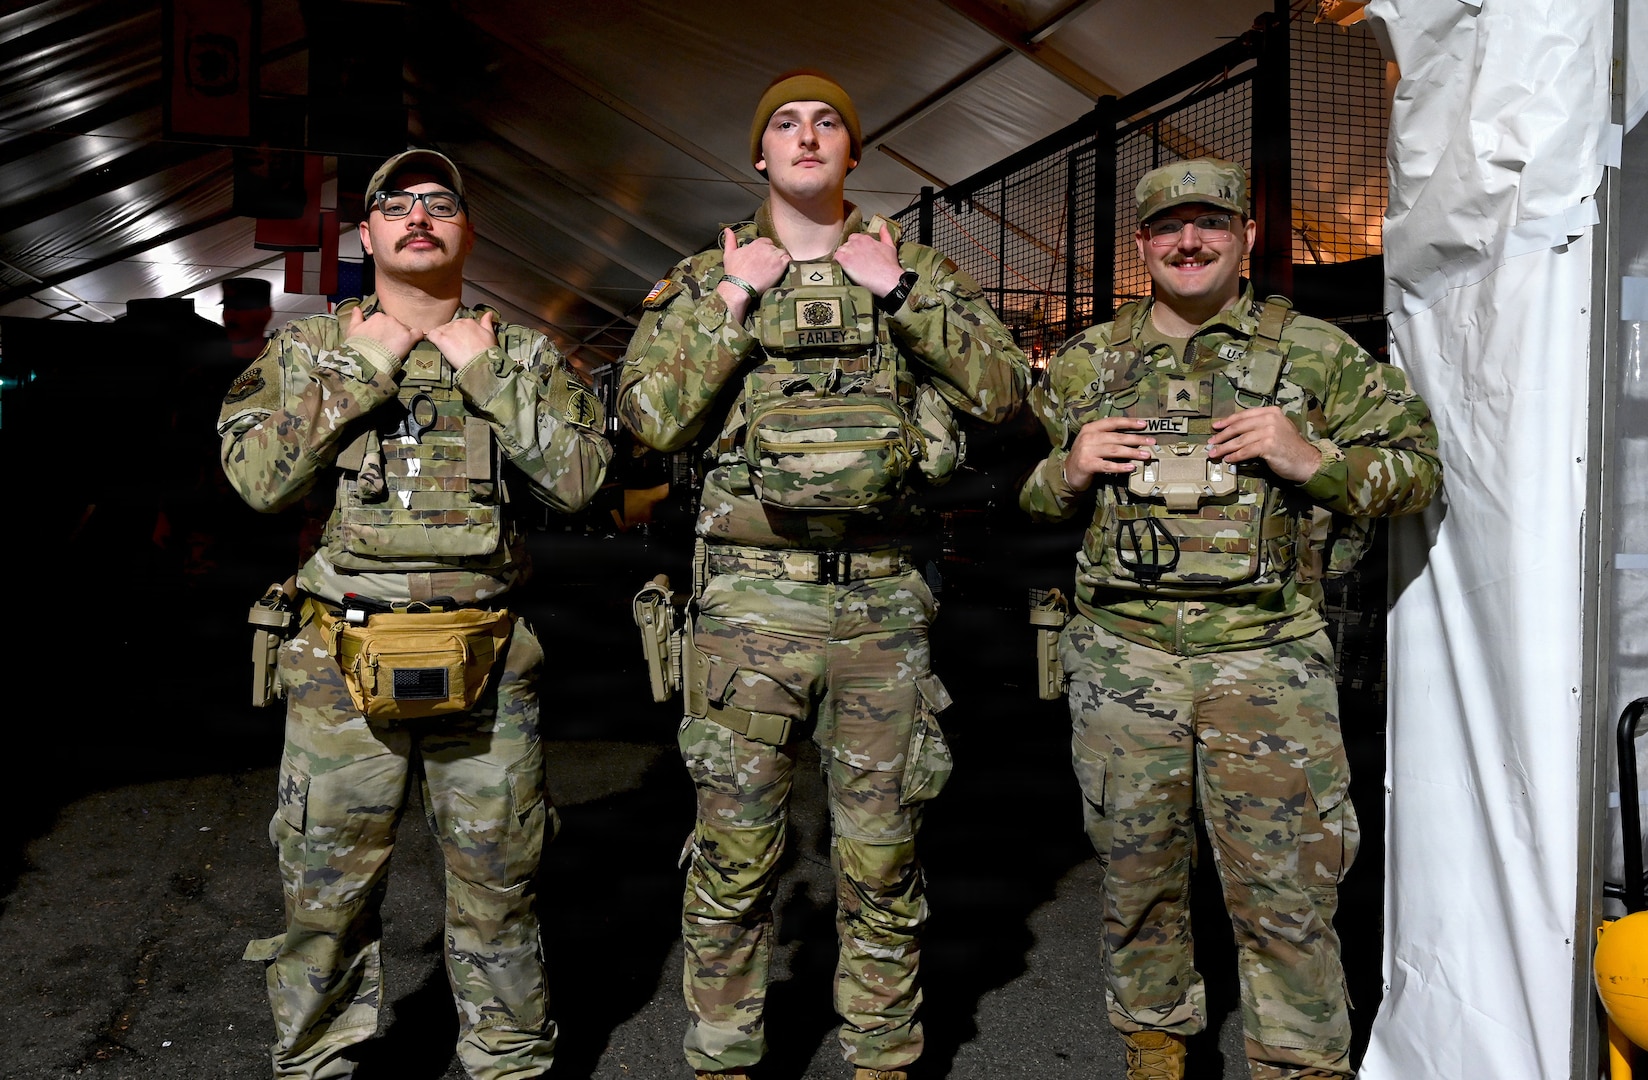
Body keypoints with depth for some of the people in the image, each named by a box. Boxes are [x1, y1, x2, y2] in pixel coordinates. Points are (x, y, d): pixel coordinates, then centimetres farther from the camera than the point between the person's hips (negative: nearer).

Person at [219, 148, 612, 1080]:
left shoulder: (523, 353, 7)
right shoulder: (309, 349, 7)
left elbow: (579, 476, -6)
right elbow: (257, 476, -7)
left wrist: (486, 376, -10)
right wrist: (362, 370, -10)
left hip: (487, 664, 0)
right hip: (343, 664, 0)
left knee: (496, 883, 11)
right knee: (327, 888, 9)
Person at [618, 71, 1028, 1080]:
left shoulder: (914, 268, 11)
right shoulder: (705, 278, 9)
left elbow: (1002, 386, 0)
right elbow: (652, 415, -4)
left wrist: (899, 290, -6)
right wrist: (734, 300, -7)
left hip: (883, 598, 1)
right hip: (753, 594, -1)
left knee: (883, 855, 10)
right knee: (735, 853, 5)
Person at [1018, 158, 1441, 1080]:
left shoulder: (1317, 354, 5)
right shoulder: (1088, 362, 12)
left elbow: (1418, 467, 6)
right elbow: (1028, 498, 20)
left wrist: (1312, 458, -11)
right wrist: (1070, 471, -4)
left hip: (1267, 661, -2)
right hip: (1123, 658, 3)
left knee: (1286, 895, 0)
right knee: (1139, 875, 14)